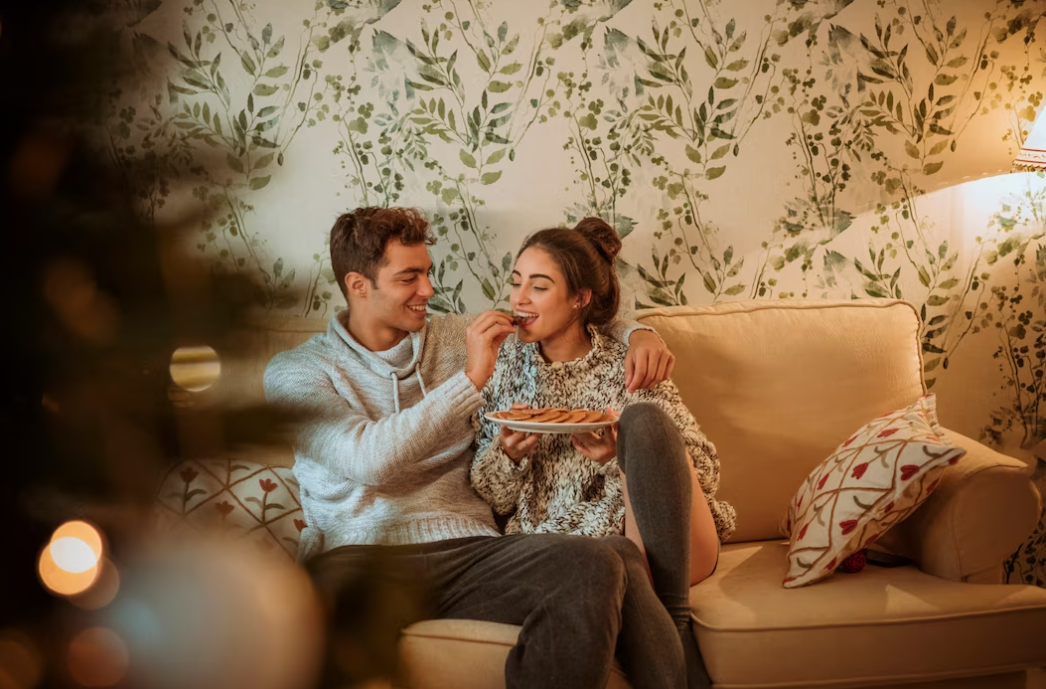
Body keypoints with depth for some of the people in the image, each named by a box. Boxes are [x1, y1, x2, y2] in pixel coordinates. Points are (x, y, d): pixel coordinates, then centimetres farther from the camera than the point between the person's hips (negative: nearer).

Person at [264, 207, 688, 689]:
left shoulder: (455, 337, 20)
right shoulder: (295, 371, 7)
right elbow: (368, 460, -11)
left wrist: (635, 333, 10)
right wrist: (470, 378, -11)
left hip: (468, 548, 4)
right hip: (361, 556, -4)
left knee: (595, 565, -28)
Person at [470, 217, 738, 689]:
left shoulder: (624, 366, 8)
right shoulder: (505, 366, 13)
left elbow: (704, 468, 1)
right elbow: (493, 498, 12)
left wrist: (626, 452, -18)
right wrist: (508, 455, -11)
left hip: (664, 547, 2)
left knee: (643, 417, -27)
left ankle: (672, 626, -24)